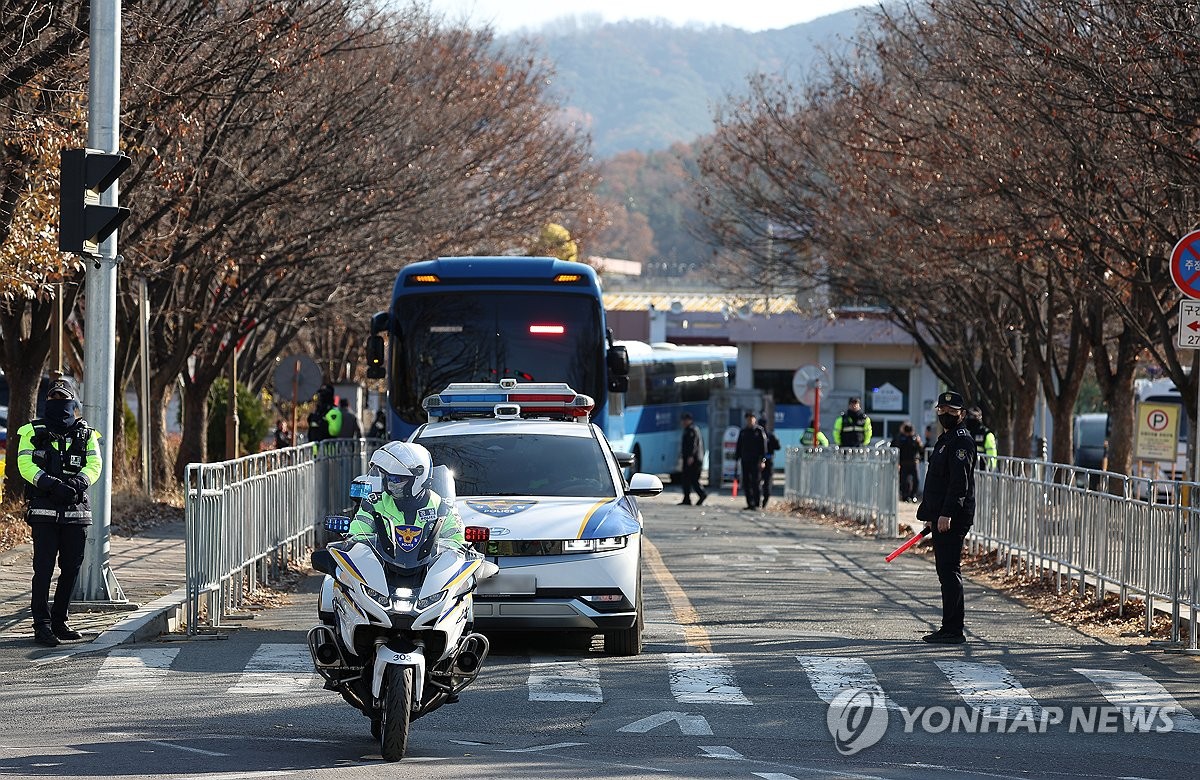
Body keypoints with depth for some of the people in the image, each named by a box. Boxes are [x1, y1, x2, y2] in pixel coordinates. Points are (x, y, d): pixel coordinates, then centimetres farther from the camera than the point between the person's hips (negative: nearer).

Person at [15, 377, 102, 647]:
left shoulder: (86, 434, 14)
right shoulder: (32, 431, 6)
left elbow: (94, 465, 1)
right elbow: (26, 465, -6)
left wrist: (78, 482, -20)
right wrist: (51, 483, -22)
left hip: (76, 511, 3)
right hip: (44, 511, -3)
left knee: (72, 568, 6)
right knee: (44, 568, -8)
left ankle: (59, 621, 18)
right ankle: (42, 626, -6)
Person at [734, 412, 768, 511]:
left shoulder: (759, 431, -1)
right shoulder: (743, 432, 14)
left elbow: (764, 446, -5)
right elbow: (739, 446, 18)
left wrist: (762, 460, -12)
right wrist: (736, 458, 11)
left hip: (756, 461, -5)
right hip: (745, 461, 5)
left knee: (756, 482, -6)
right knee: (746, 483, 3)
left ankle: (756, 503, -3)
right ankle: (749, 503, 9)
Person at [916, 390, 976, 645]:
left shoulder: (961, 440, -12)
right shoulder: (946, 439, 20)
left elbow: (960, 482, -21)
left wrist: (946, 514, -26)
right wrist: (931, 514, 26)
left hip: (953, 518, -11)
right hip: (941, 516, 11)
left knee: (949, 571, -10)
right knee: (945, 571, 12)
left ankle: (953, 630, -10)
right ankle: (950, 629, 17)